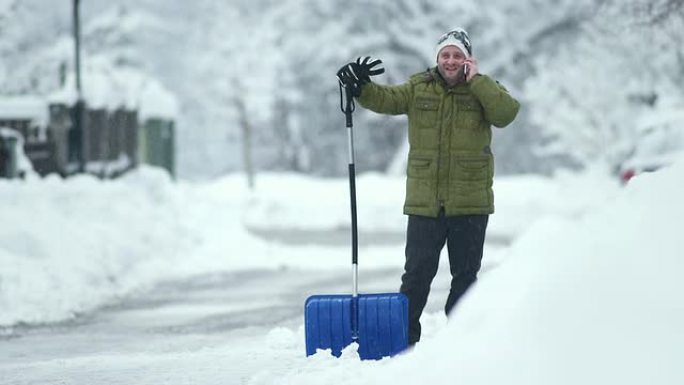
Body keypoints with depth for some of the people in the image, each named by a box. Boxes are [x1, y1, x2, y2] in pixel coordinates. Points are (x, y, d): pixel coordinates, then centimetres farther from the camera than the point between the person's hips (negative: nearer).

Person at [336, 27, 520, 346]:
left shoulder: (483, 90, 3)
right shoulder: (419, 88, 6)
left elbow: (507, 113, -15)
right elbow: (386, 99, -4)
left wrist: (475, 80, -14)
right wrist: (360, 88, -23)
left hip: (470, 202, 0)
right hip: (424, 202, 0)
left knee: (465, 273, 8)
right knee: (417, 272, 0)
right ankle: (404, 337, 6)